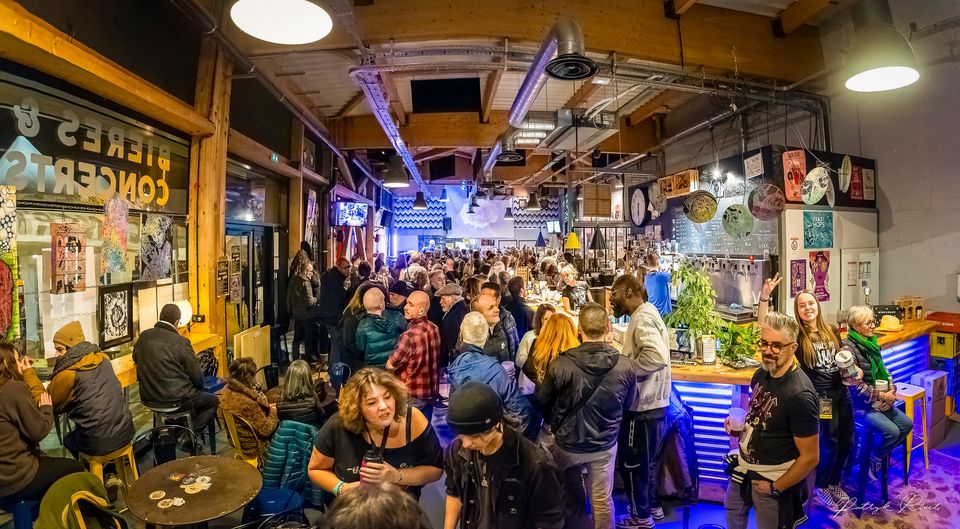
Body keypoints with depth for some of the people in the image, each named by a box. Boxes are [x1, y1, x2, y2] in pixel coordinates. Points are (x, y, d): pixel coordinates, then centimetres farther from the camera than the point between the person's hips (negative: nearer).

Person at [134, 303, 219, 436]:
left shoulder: (143, 336, -2)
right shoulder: (181, 342, -19)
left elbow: (135, 358, 20)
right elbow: (197, 376, -11)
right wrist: (199, 387, 11)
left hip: (148, 398, 7)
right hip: (174, 400, -7)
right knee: (214, 400, 13)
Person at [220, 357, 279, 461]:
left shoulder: (227, 391, -12)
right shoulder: (249, 403, -36)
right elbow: (265, 430, -24)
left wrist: (267, 408, 4)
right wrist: (274, 413, -8)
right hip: (253, 447, -8)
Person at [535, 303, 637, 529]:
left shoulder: (562, 364, -26)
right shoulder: (624, 366, -20)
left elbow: (542, 399, -9)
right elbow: (628, 403, 0)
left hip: (568, 442, 0)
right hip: (604, 444, 1)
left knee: (571, 497, 25)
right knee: (602, 500, 19)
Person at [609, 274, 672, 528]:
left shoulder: (642, 319, -21)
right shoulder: (645, 315, 12)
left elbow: (658, 356, -35)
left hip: (643, 405, -10)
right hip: (649, 402, 10)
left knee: (632, 461, 7)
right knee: (644, 460, 23)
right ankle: (651, 506, 38)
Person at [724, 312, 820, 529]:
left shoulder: (799, 395, -27)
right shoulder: (761, 374, -5)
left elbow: (810, 457, -21)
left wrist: (775, 488, -14)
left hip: (773, 479, -7)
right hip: (744, 467, 7)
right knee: (732, 510, 26)